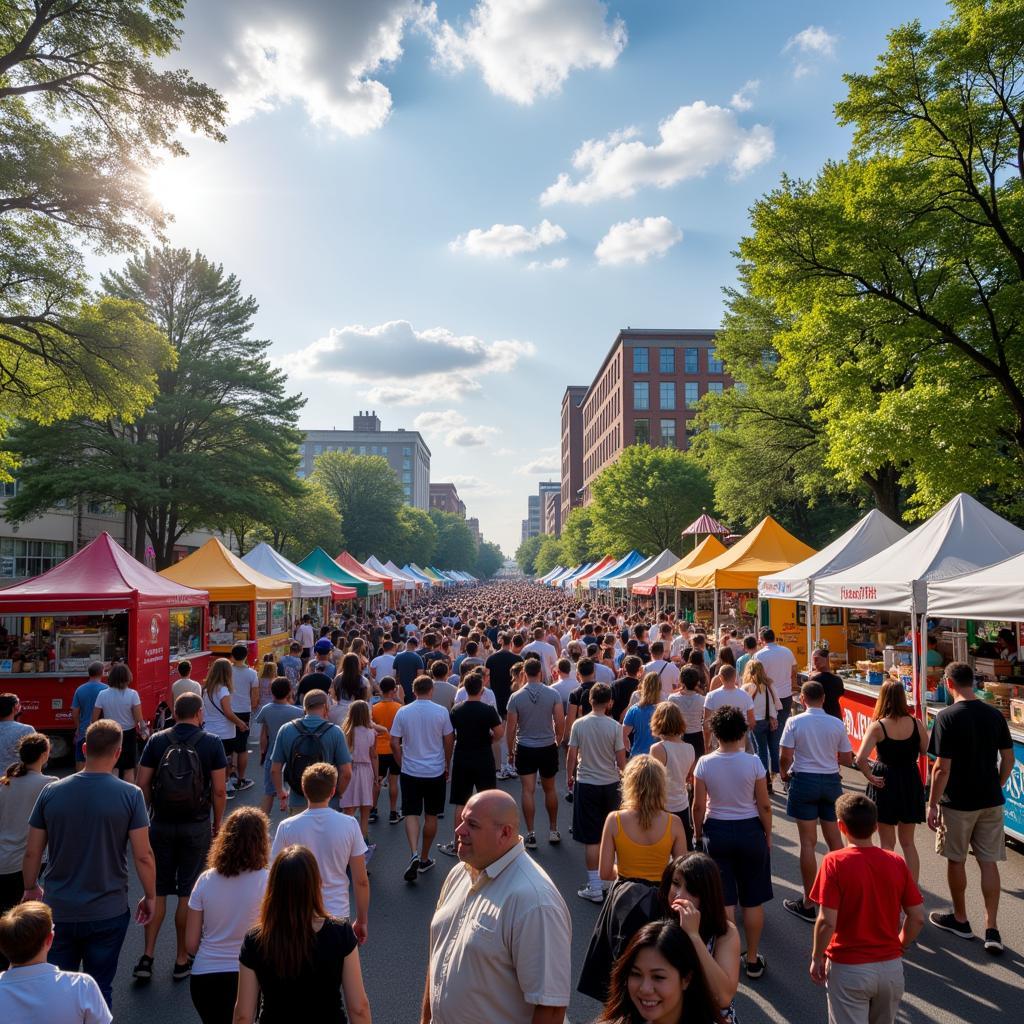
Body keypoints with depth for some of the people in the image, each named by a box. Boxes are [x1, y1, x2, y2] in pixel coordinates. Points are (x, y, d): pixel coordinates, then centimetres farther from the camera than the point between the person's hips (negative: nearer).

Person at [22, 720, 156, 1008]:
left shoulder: (52, 792, -7)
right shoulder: (130, 795, -15)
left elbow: (32, 852, 1)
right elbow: (143, 856, -12)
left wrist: (30, 888, 19)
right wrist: (150, 896, 3)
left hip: (59, 911, 2)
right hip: (108, 913, -2)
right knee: (98, 991, 14)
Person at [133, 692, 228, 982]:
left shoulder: (157, 740, -1)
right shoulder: (211, 743, -6)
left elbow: (143, 785, -1)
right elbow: (219, 790, -8)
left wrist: (146, 818, 13)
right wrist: (217, 824, 5)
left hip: (161, 825, 2)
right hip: (197, 826, -1)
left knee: (157, 891, 14)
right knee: (188, 893, 8)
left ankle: (147, 956, 10)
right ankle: (182, 960, 17)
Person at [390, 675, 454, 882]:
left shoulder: (403, 712, -5)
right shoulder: (441, 712, -7)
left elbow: (394, 744, -2)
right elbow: (449, 742, 0)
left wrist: (401, 765, 12)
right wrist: (446, 766, 14)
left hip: (410, 772, 0)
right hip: (436, 772, 0)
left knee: (411, 814, 5)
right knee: (431, 815, 12)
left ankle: (414, 854, -15)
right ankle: (424, 859, 22)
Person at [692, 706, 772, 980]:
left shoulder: (705, 763, -11)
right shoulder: (753, 762, -13)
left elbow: (698, 806, -5)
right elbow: (764, 806, -8)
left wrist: (697, 834, 10)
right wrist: (768, 835, 7)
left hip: (716, 831, 1)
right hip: (750, 831, 0)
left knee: (724, 900, 10)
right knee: (753, 900, 13)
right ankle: (752, 961, 24)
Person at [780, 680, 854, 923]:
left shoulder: (795, 722, -10)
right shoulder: (837, 724, -2)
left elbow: (785, 757, -13)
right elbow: (847, 759, 4)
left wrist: (784, 773, 7)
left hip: (804, 780, -3)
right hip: (831, 781, 3)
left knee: (808, 841, 1)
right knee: (834, 838, 16)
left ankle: (808, 904, 7)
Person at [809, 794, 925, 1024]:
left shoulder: (835, 862, -17)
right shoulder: (896, 862, -5)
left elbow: (827, 921, -19)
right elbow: (918, 917, -1)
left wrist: (816, 957, -4)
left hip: (849, 968, -4)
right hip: (891, 966, 4)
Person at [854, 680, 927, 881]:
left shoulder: (877, 726, -16)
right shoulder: (916, 724, -9)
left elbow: (860, 759, -24)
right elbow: (925, 751, 6)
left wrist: (870, 777, -9)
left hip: (885, 782, -3)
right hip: (911, 782, 3)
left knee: (887, 843, 12)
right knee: (908, 842, 18)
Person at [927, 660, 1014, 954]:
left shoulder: (948, 716, -17)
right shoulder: (995, 715, -1)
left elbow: (942, 767, -17)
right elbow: (1008, 759, 6)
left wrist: (932, 805, -9)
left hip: (958, 802, -5)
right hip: (991, 801, 5)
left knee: (956, 861, 13)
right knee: (989, 862, 10)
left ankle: (960, 920, 26)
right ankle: (992, 929, 8)